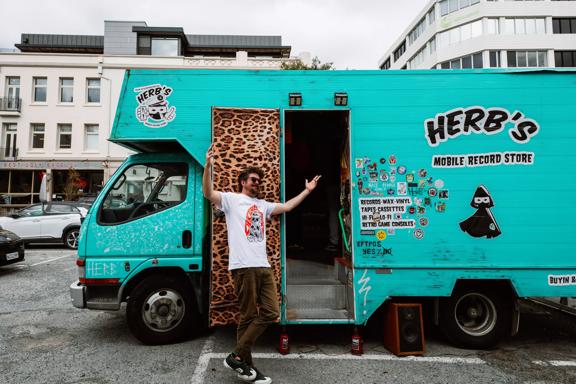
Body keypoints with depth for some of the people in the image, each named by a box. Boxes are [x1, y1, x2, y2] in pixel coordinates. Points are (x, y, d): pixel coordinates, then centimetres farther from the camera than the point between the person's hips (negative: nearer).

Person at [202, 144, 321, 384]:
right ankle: (241, 361, 16)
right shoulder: (231, 199, 4)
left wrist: (307, 190, 33)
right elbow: (208, 194, -12)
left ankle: (238, 358, 17)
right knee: (248, 317, -2)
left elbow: (286, 207, 31)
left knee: (271, 314, 5)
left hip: (263, 266, 7)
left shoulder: (262, 205, 24)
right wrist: (208, 166, -25)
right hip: (243, 267, -7)